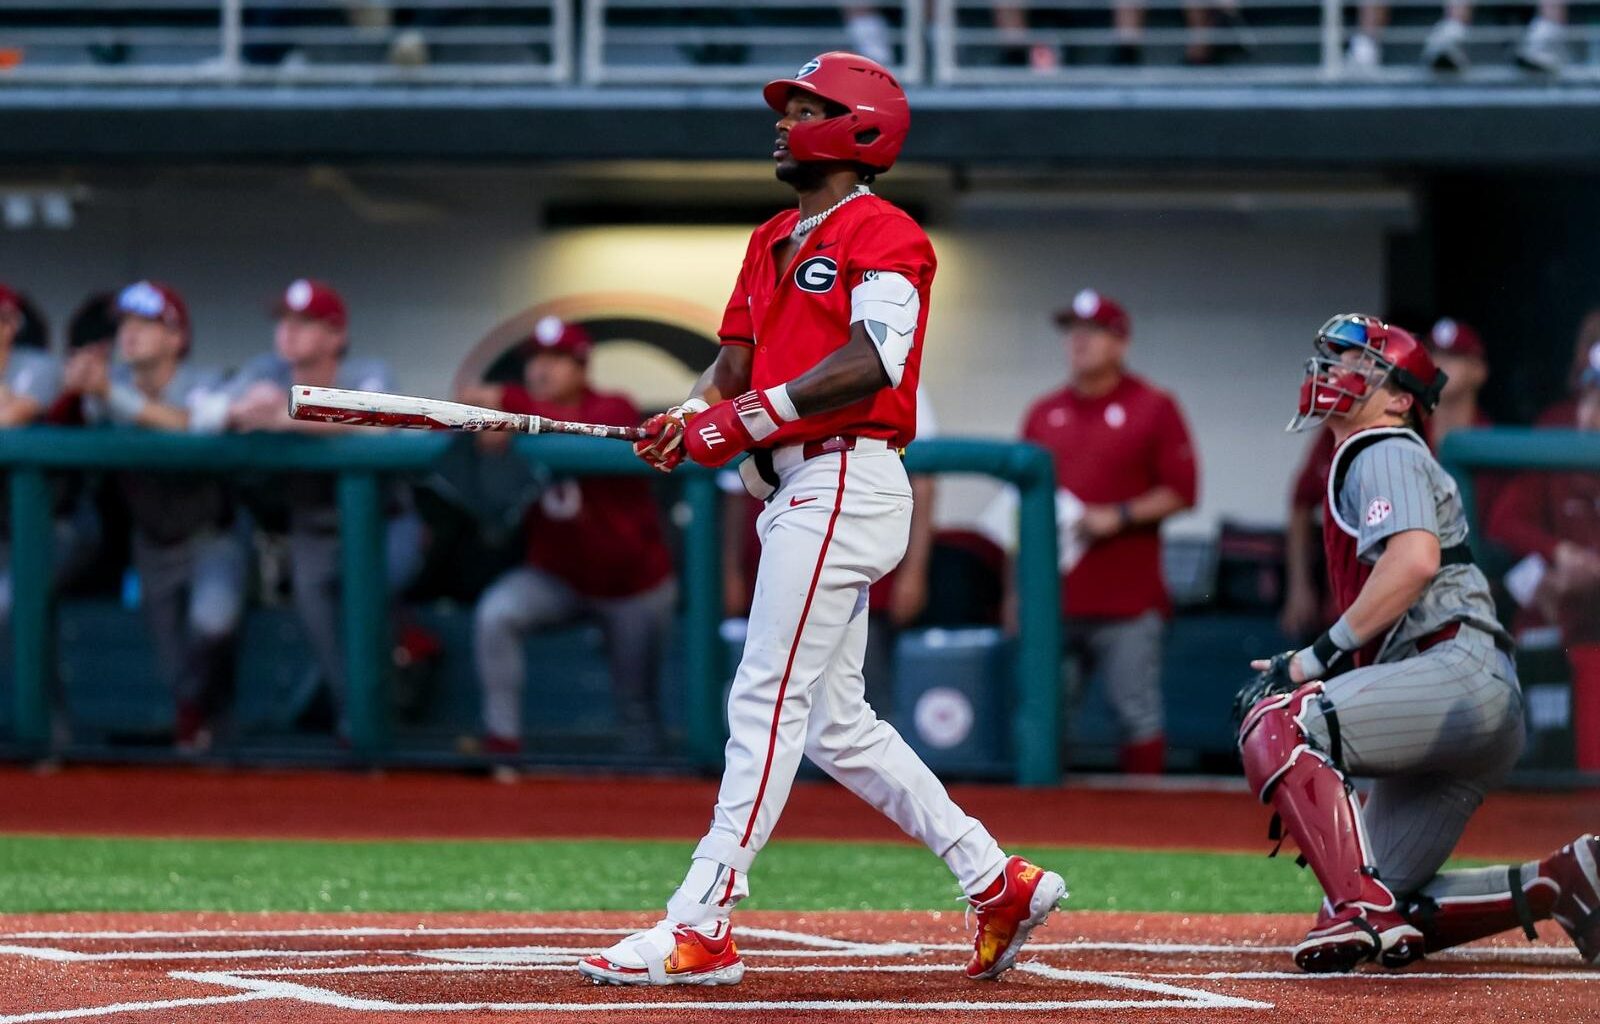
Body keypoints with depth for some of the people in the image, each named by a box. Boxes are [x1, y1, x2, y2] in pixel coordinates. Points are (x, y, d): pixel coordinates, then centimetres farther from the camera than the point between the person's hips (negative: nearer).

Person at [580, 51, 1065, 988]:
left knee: (767, 701, -13)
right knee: (836, 725, 10)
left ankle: (703, 926, -15)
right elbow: (736, 363, 16)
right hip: (796, 490, 10)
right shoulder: (774, 243, 21)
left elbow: (868, 363, -21)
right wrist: (690, 418, -5)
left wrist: (753, 417, -24)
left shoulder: (882, 234, -7)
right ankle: (997, 882, 16)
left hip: (845, 482, -10)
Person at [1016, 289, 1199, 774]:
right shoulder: (1043, 414, 15)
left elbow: (1182, 492, -2)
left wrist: (1119, 517, -14)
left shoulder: (1153, 408, 2)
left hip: (1127, 603, -4)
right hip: (1054, 599, 4)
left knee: (1138, 715, -5)